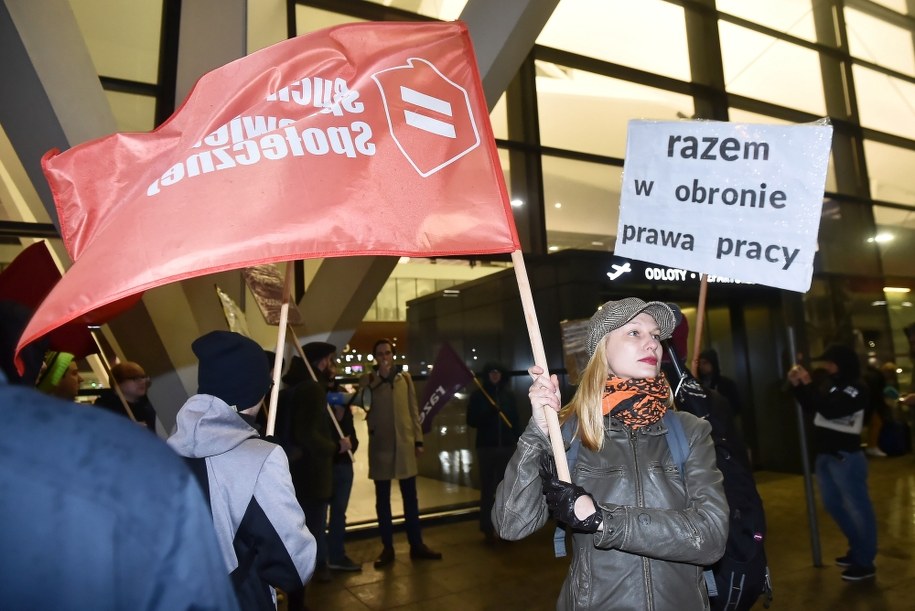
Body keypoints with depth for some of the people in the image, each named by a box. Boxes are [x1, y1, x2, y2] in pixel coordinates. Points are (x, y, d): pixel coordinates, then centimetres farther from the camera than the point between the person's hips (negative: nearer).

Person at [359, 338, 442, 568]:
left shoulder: (405, 378, 6)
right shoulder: (367, 380, -1)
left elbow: (413, 410, 8)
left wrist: (418, 439, 4)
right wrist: (377, 378, -24)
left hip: (405, 444, 2)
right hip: (380, 446, -2)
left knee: (410, 498, 9)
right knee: (383, 500, 7)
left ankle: (416, 545, 20)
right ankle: (387, 548, 18)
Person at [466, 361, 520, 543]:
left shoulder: (508, 394, 8)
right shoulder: (478, 395, 0)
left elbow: (515, 419, 7)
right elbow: (471, 421, -4)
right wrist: (488, 413, -19)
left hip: (507, 446, 2)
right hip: (486, 447, -2)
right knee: (487, 489, 2)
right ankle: (488, 529, 8)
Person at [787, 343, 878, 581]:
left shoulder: (857, 389, -13)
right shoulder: (831, 384, 10)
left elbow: (829, 410, -26)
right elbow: (811, 408, 17)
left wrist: (809, 384, -23)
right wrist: (797, 386, 4)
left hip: (846, 457, -9)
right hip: (824, 455, 9)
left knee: (857, 508, 0)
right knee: (833, 505, 18)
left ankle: (865, 562, 10)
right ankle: (858, 550, 34)